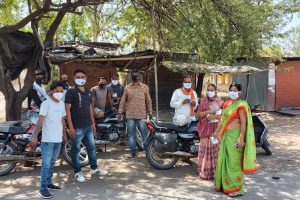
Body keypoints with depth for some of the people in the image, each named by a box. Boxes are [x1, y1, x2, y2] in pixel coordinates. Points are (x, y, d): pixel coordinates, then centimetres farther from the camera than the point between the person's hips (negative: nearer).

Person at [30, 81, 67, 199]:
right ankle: (43, 188, -1)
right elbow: (40, 120, -17)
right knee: (46, 164, -5)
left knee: (52, 163, 15)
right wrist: (35, 136, -22)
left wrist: (64, 134, 22)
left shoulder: (62, 104, 11)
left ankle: (48, 183, 26)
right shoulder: (46, 103, -11)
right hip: (48, 139, -7)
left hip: (58, 139, 7)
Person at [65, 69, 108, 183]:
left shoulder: (88, 93, 13)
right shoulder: (71, 92, -9)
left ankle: (94, 168, 28)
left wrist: (93, 123, 16)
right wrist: (71, 127, -17)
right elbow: (67, 110, -13)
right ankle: (77, 172, 16)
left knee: (91, 147, 14)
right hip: (77, 127, -7)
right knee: (76, 150, 5)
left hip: (88, 126, 7)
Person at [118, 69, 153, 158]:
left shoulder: (145, 87, 3)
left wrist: (150, 112, 6)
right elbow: (123, 100, 9)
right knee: (131, 135, 8)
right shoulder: (127, 88, 6)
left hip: (142, 115, -2)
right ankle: (133, 152, 19)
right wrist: (120, 112, 5)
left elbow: (148, 100, 7)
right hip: (130, 115, 2)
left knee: (144, 134, 3)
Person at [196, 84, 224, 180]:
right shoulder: (203, 101, 9)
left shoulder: (220, 102, 1)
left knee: (214, 149, -4)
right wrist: (207, 112, -13)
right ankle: (204, 171, 14)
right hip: (205, 128, 2)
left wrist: (214, 116, -17)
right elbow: (199, 114, 3)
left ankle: (214, 171, 4)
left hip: (215, 128, -2)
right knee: (204, 149, 4)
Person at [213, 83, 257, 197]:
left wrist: (241, 138, -23)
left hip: (235, 136, -8)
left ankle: (237, 189, 11)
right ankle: (224, 184, 31)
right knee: (224, 160, 16)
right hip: (226, 136, 8)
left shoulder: (241, 105, -12)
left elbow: (243, 123, -17)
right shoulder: (226, 104, 11)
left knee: (234, 162, -1)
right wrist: (217, 132, 23)